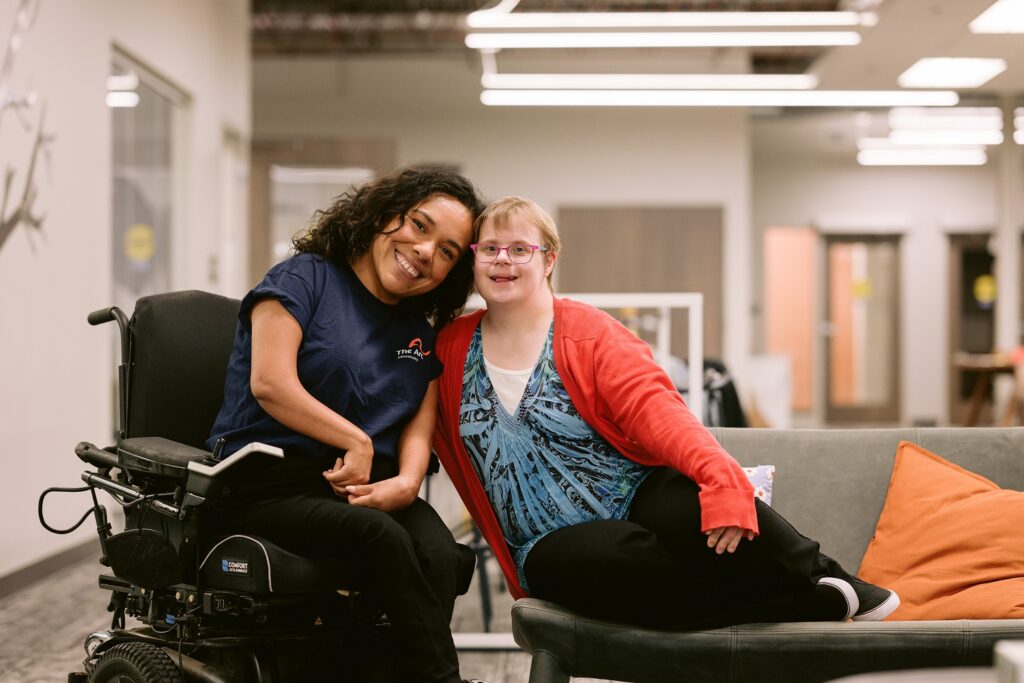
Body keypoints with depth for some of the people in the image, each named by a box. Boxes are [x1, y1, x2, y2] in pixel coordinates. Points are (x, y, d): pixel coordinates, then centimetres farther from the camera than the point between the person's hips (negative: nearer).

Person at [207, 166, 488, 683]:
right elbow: (271, 384, -10)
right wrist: (357, 443, -8)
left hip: (368, 488, 5)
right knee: (381, 537, -35)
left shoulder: (423, 335, 20)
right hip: (270, 481, -5)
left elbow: (419, 428, 9)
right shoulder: (306, 277, 3)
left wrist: (407, 482, -13)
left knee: (441, 558, -29)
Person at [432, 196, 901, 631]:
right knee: (615, 557, -36)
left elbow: (652, 407, -17)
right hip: (555, 543, 1)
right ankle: (820, 606, -26)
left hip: (638, 498, -1)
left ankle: (823, 578, -14)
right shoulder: (450, 348, 6)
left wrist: (719, 475, -33)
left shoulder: (589, 333, -2)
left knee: (698, 503, -37)